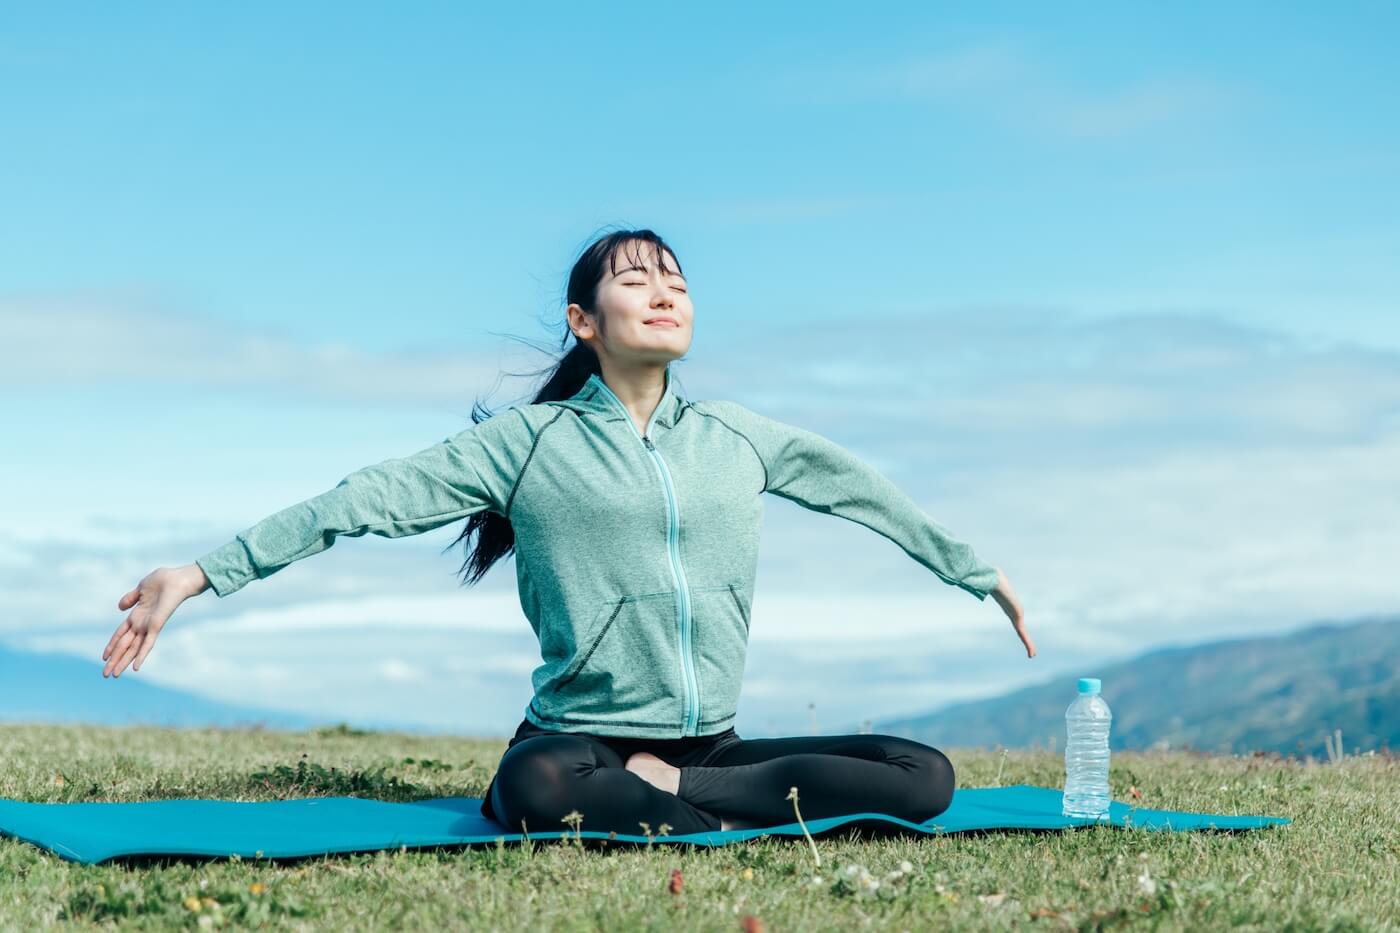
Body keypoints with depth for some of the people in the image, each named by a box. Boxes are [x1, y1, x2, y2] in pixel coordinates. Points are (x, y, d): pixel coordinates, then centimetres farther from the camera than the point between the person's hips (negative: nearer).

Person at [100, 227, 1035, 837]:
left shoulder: (741, 439, 11)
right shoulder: (528, 442, 0)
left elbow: (869, 494, 22)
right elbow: (368, 500, -5)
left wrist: (987, 577, 28)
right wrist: (200, 574, -11)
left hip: (711, 743, 5)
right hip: (581, 740, -4)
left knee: (924, 777, -17)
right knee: (537, 790, -42)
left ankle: (667, 785, -14)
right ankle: (730, 818, -21)